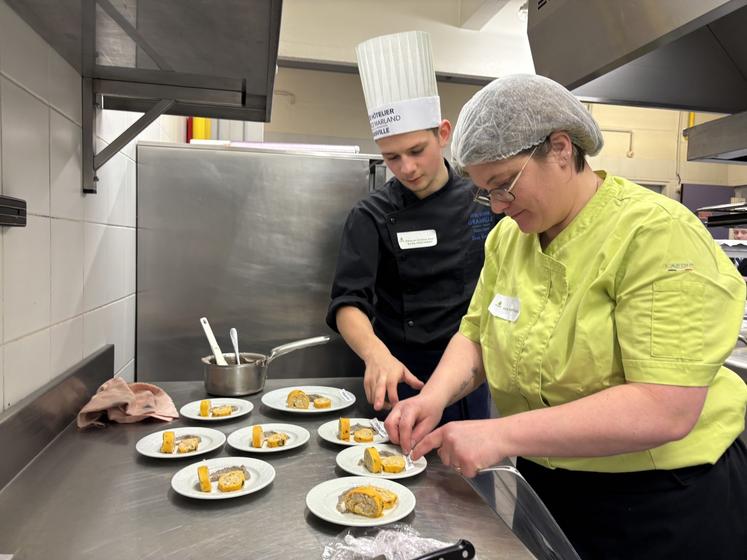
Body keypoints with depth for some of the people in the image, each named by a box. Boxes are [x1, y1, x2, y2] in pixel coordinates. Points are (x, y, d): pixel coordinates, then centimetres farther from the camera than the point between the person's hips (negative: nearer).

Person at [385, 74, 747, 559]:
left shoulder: (659, 234, -23)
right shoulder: (508, 237, -2)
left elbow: (666, 409, -30)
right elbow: (475, 337, 3)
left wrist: (504, 434, -33)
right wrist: (435, 396, -16)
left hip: (664, 507, -5)